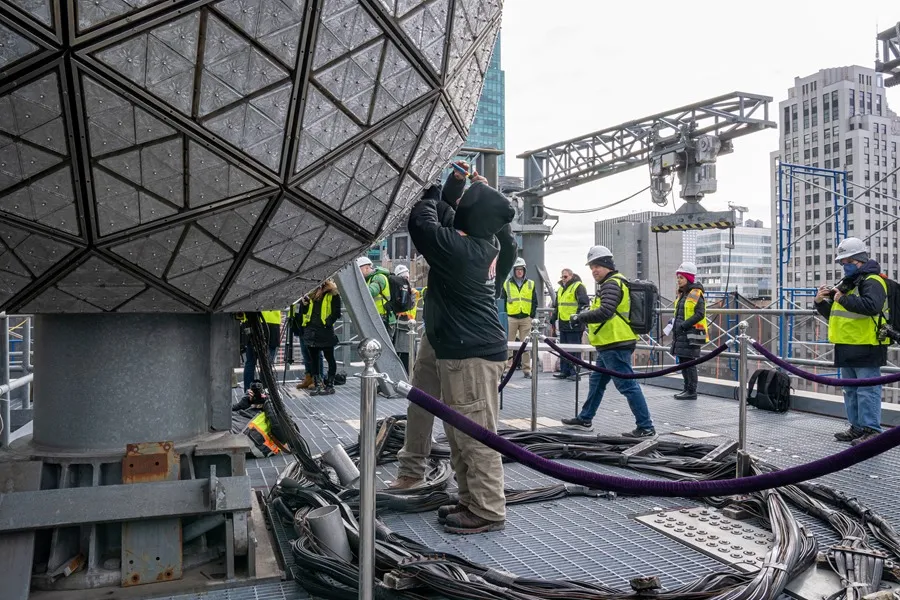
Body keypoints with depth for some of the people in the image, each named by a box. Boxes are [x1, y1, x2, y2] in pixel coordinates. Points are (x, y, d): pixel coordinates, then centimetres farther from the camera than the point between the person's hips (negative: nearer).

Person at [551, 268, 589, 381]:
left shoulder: (578, 287, -6)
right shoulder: (560, 289, 20)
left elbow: (584, 303, -14)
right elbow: (557, 305, 30)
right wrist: (554, 316, 20)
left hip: (574, 325, -8)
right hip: (563, 324, 8)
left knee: (574, 350, -5)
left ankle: (575, 372, 0)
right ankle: (564, 371, 18)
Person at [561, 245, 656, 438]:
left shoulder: (611, 284, -14)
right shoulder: (613, 283, 19)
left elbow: (605, 312, -27)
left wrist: (579, 317, -18)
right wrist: (589, 327, 19)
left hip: (615, 346, -11)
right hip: (610, 345, 11)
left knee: (627, 386, -7)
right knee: (596, 382, 19)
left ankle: (646, 427, -1)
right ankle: (585, 419, 30)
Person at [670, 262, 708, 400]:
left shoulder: (696, 294, -11)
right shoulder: (681, 294, 16)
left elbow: (700, 314, -18)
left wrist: (683, 325, -21)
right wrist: (675, 323, 10)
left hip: (691, 333, -9)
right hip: (681, 333, 9)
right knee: (682, 361, 13)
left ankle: (692, 392, 0)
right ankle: (687, 389, 24)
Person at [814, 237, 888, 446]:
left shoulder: (872, 281, -9)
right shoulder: (846, 283, 20)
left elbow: (872, 306, -29)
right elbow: (832, 314, 26)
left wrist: (844, 299, -23)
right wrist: (821, 302, 8)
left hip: (866, 348, -10)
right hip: (847, 347, 10)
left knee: (867, 390, -7)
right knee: (850, 390, 14)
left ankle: (872, 430, -2)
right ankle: (858, 428, 22)